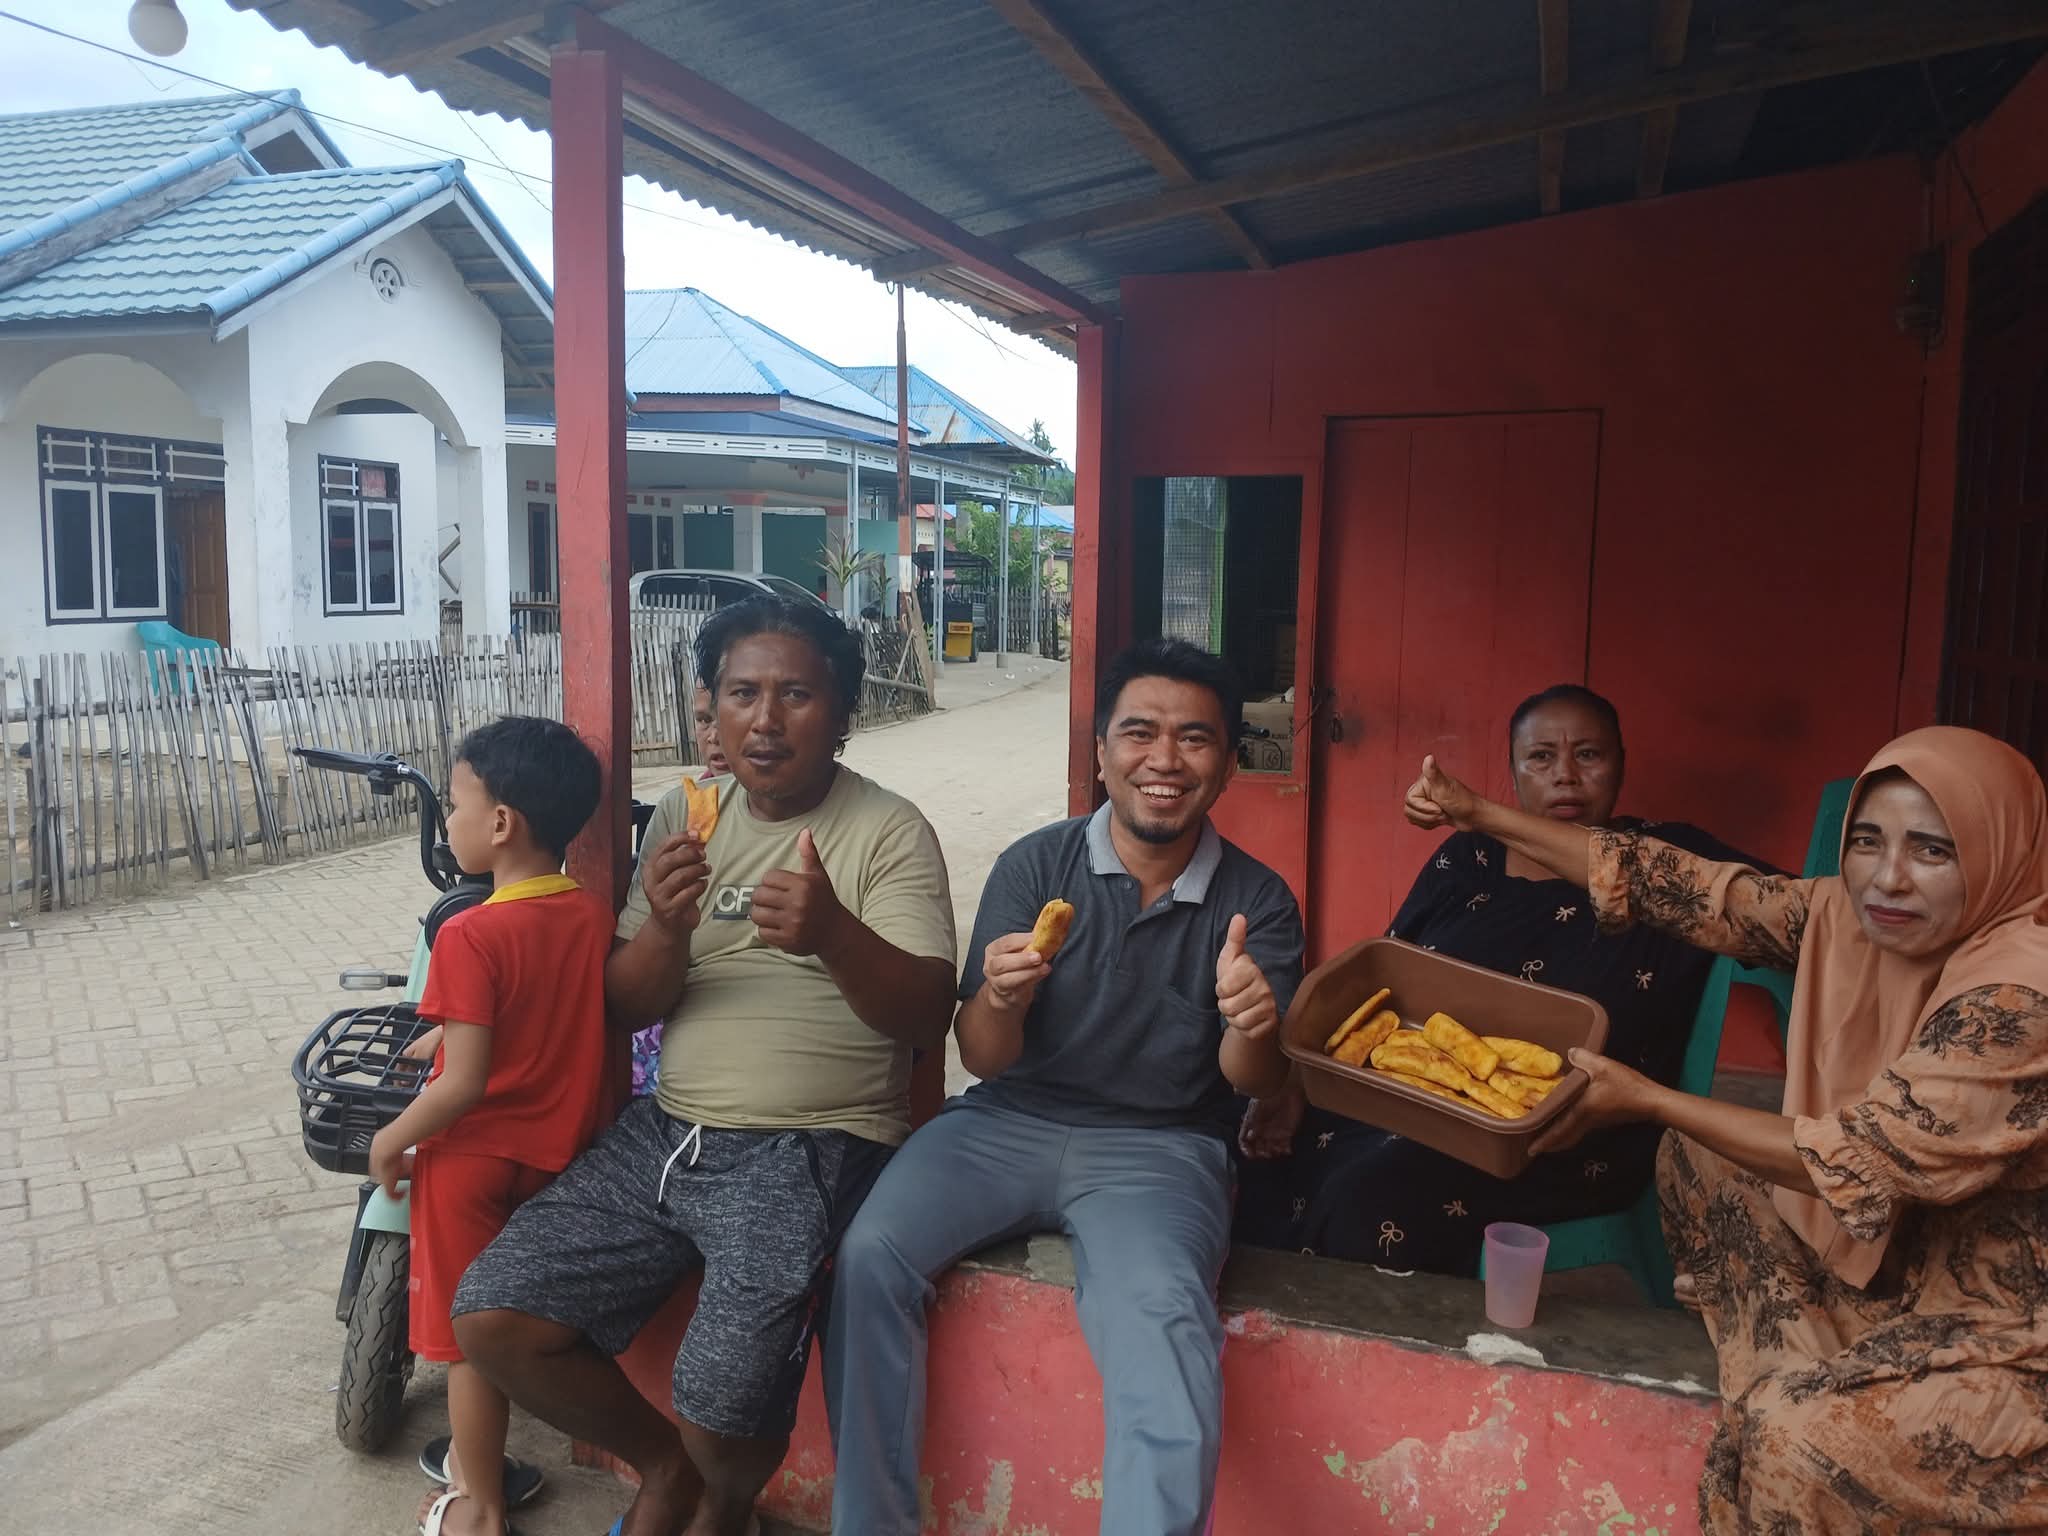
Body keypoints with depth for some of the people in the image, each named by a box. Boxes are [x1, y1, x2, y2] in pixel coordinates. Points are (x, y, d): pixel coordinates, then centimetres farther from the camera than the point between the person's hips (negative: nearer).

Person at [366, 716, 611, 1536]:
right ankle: (484, 1460, 40)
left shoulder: (471, 935, -25)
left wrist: (390, 1139, -8)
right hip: (559, 1150, 6)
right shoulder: (595, 916, -6)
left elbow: (465, 1084, -24)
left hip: (475, 1157, -6)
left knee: (471, 1336, 12)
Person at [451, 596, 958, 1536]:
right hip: (667, 1131, 6)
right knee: (491, 1321, -4)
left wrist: (833, 933, -33)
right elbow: (630, 1004, 8)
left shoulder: (888, 831, -5)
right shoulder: (683, 816, 10)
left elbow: (925, 1016, -13)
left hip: (812, 1148, -5)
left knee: (729, 1402, -23)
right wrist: (665, 926, -15)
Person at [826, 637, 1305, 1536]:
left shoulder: (1257, 903, 0)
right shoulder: (1036, 866, -1)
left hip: (1158, 1148, -1)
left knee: (1162, 1316, -33)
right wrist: (1000, 1001, -27)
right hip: (1007, 1123, 2)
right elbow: (983, 1060, -2)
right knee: (869, 1254, -22)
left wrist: (1253, 1031, -28)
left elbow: (1253, 1085, -4)